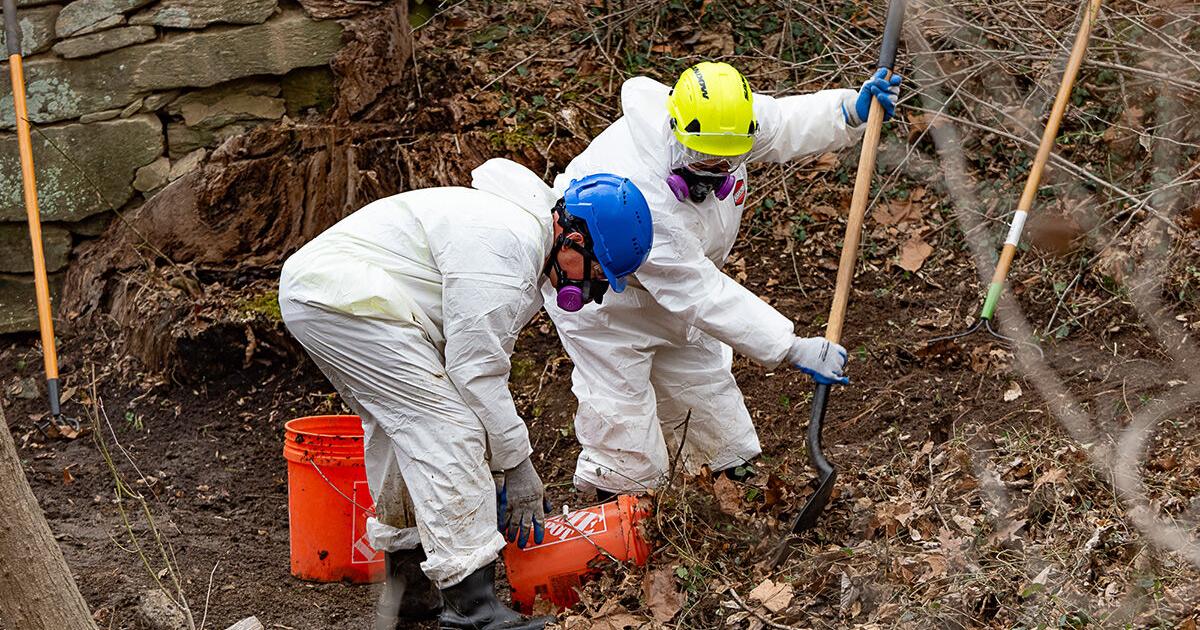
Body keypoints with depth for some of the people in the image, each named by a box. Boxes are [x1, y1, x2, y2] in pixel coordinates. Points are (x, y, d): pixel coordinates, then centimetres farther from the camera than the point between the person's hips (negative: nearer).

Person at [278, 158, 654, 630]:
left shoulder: (527, 253, 13)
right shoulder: (506, 250, -20)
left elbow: (479, 357, 16)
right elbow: (475, 370, -18)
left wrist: (492, 464, 13)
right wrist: (518, 463, -8)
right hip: (343, 298, -11)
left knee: (397, 426, 20)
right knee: (446, 428, -13)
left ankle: (408, 585, 31)